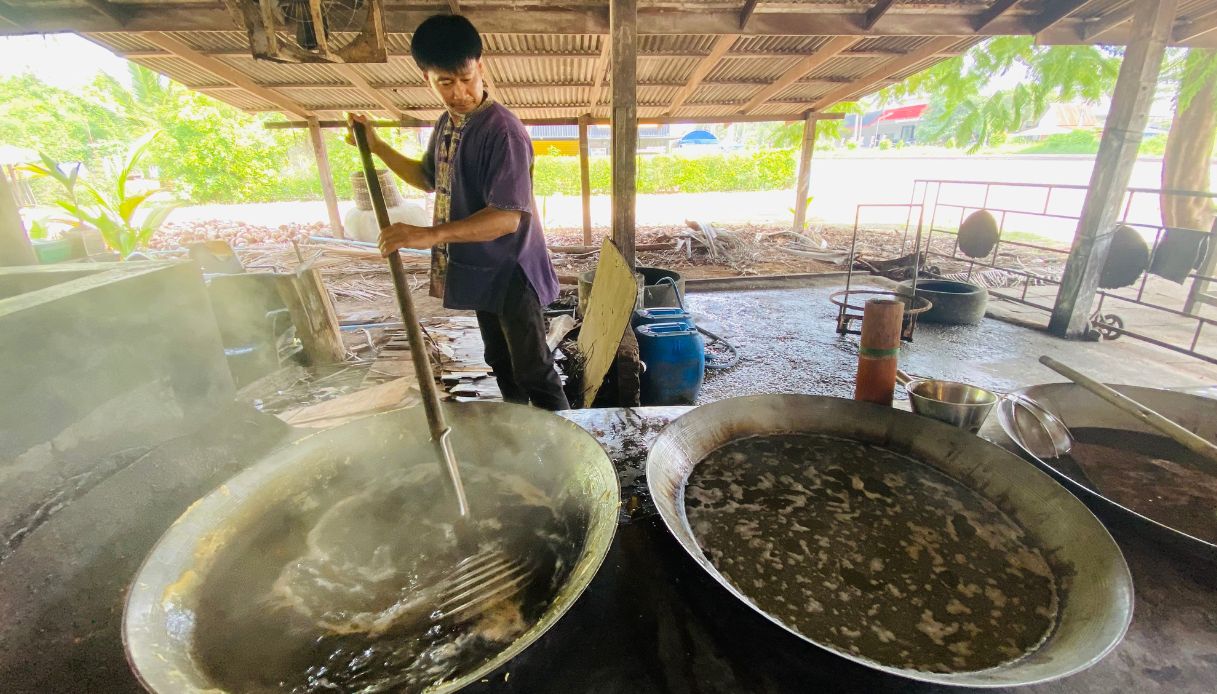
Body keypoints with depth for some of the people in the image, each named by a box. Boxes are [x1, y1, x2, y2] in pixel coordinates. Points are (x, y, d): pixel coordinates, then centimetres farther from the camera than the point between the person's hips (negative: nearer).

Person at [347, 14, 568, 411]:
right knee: (500, 364, 20)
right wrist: (376, 147, 14)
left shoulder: (502, 130, -20)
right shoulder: (446, 124, 8)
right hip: (478, 270, 9)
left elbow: (508, 217, -28)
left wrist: (432, 235, -36)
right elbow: (430, 179, 24)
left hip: (510, 273, -9)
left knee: (534, 374, -1)